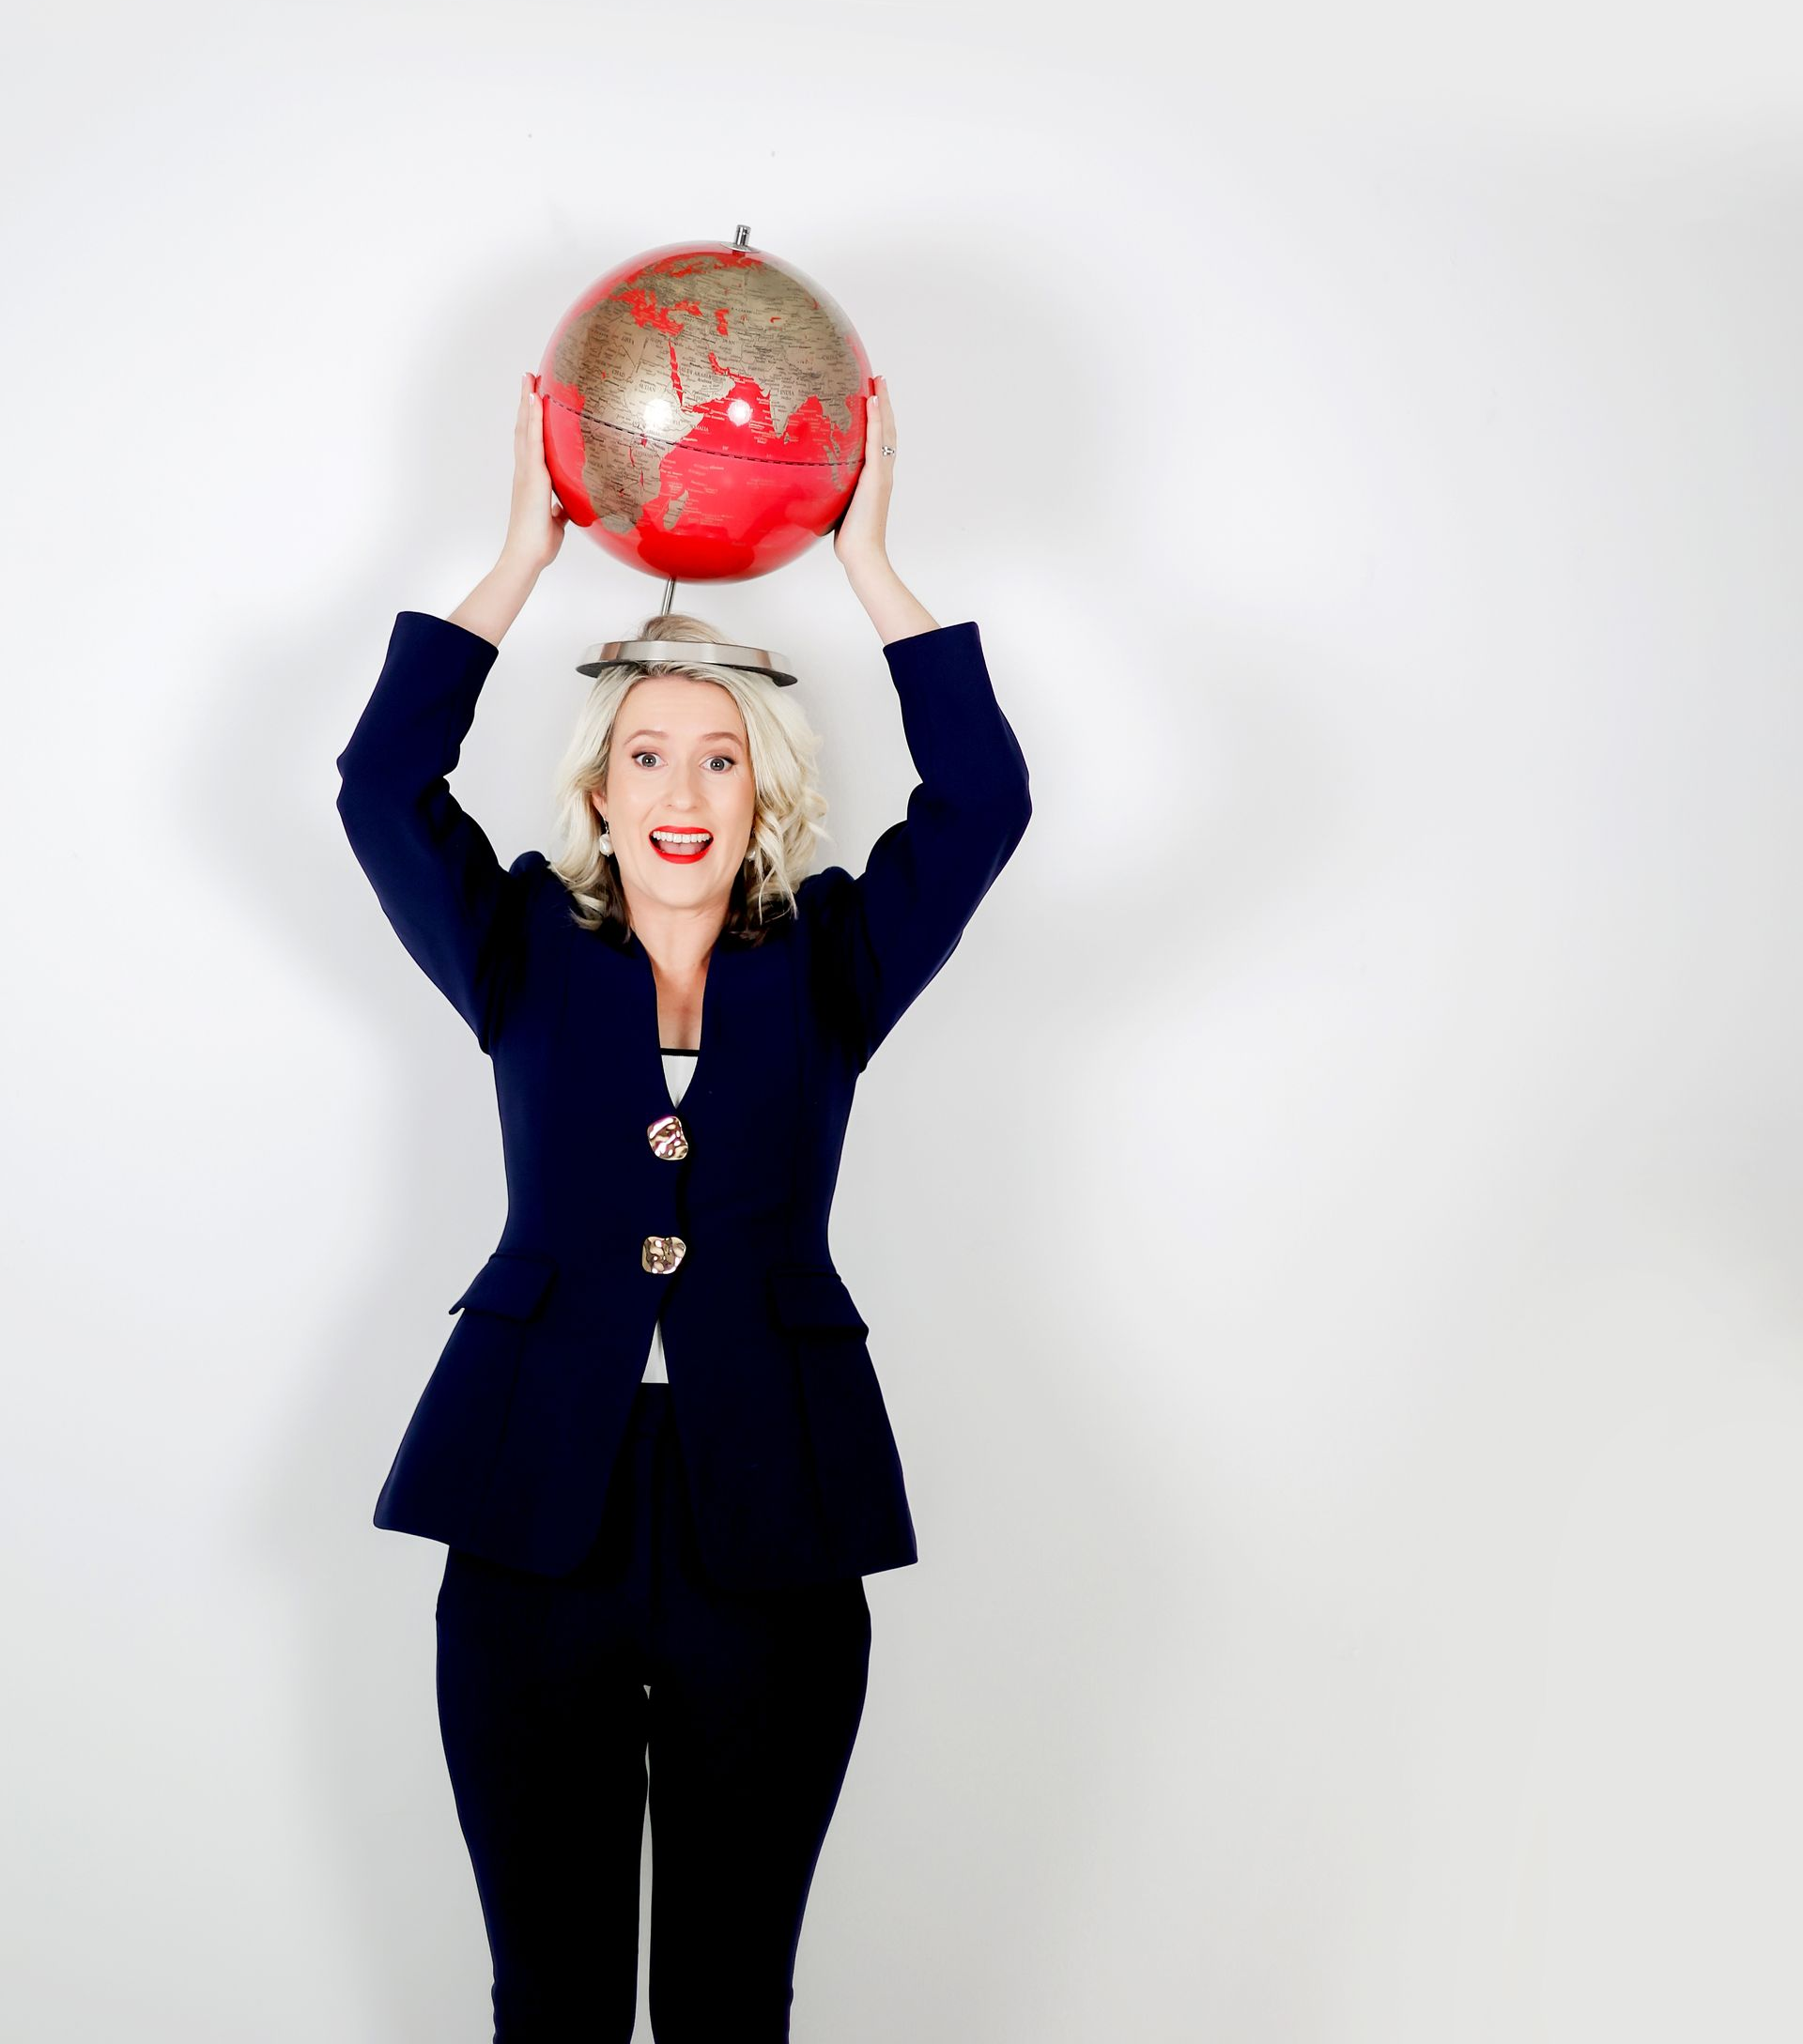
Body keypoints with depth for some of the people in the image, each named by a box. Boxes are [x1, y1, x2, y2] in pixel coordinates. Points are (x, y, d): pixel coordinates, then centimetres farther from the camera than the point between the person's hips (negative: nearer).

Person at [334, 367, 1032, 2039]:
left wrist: (867, 560, 0)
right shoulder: (528, 959, 9)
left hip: (770, 1532, 0)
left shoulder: (828, 966, 9)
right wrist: (527, 553, 0)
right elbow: (382, 787, -2)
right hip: (537, 1523, 0)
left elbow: (981, 802, -1)